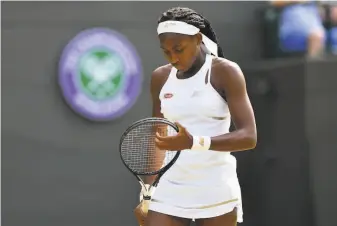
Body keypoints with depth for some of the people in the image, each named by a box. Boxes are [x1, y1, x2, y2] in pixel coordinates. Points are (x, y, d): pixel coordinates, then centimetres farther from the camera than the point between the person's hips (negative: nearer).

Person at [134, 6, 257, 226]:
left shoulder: (225, 72, -7)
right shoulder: (160, 77, 8)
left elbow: (249, 136, -16)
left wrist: (193, 142, -29)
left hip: (216, 195, -4)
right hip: (169, 194, 4)